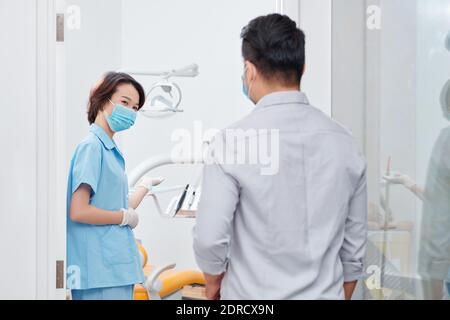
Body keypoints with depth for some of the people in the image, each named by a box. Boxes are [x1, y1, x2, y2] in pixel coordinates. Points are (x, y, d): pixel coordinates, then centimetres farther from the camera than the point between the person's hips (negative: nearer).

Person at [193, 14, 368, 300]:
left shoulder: (232, 141, -13)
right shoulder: (345, 143, -1)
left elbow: (209, 238, -14)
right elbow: (355, 245, 4)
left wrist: (214, 282, 6)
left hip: (254, 295, -3)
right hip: (325, 293, 4)